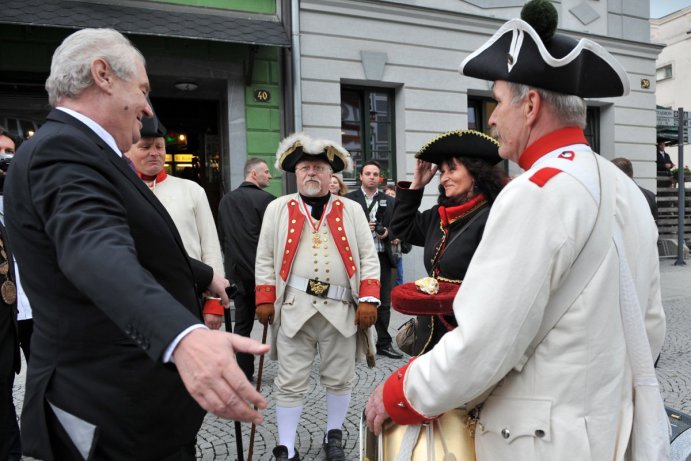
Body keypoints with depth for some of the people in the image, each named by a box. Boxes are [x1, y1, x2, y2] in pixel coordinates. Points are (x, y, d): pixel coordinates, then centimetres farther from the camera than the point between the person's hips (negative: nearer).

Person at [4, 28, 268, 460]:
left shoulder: (78, 149, 13)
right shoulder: (61, 150, -20)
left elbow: (134, 246, 25)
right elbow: (97, 252, -39)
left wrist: (205, 276, 36)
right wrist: (184, 337, -55)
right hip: (117, 414, -10)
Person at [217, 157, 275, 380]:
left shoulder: (226, 200, 8)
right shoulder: (265, 199, -11)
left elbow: (222, 235, 13)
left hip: (236, 269, 5)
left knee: (243, 322, 10)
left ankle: (244, 372, 14)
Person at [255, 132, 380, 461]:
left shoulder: (351, 210, 7)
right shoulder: (278, 209, 7)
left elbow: (368, 257, 3)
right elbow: (265, 258, 6)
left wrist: (369, 299, -6)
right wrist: (265, 299, 0)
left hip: (341, 308, 1)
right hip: (294, 307, -1)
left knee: (340, 379, 13)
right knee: (290, 382, 6)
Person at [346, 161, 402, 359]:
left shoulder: (389, 201, 11)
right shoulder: (348, 199, 0)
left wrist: (387, 233, -8)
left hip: (382, 256, 4)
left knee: (384, 302, 10)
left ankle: (384, 344, 22)